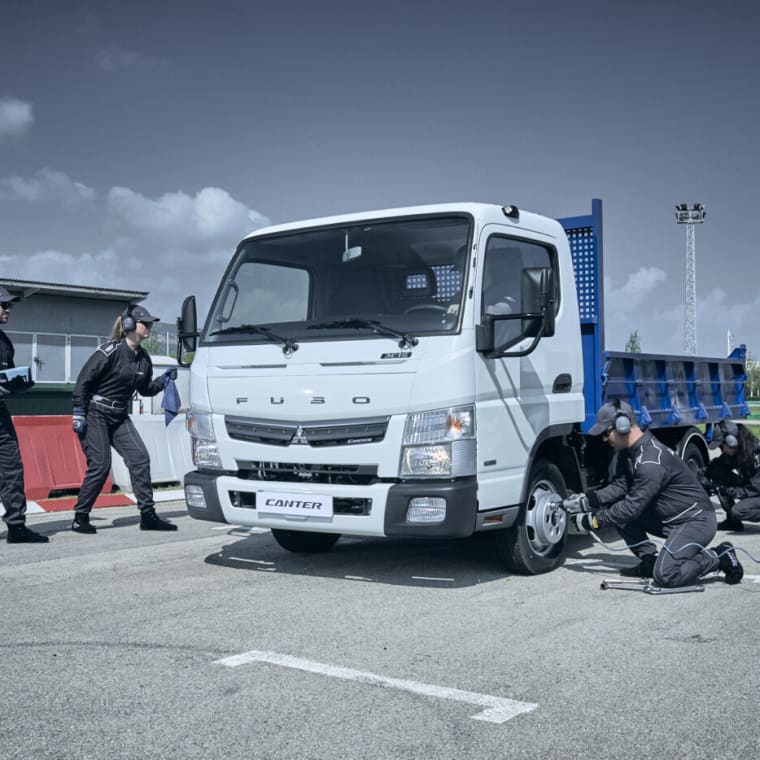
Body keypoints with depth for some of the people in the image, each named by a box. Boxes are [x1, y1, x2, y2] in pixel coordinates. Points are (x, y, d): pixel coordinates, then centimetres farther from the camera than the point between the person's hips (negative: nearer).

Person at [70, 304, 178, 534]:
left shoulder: (143, 357, 6)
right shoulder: (110, 352, -16)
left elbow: (145, 389, 16)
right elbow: (83, 381, -14)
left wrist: (164, 380, -2)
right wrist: (78, 414, -17)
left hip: (119, 417, 7)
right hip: (95, 414, -7)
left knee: (140, 458, -5)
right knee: (100, 465, -8)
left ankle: (148, 515, 0)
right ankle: (80, 518, 7)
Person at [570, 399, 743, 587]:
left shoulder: (651, 462, -28)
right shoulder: (628, 452, 2)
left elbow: (633, 506, -25)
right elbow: (619, 486, 5)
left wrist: (594, 520, -19)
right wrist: (588, 500, -9)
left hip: (696, 521, -10)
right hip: (668, 519, 10)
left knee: (665, 576, -24)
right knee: (614, 508, -1)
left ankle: (720, 557, -2)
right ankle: (649, 561, 5)